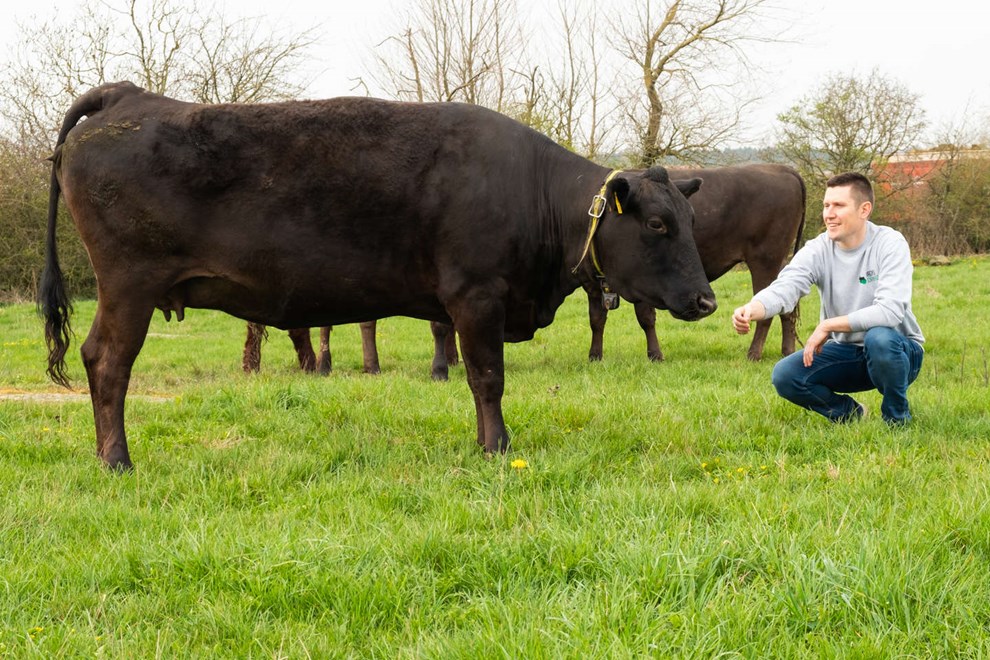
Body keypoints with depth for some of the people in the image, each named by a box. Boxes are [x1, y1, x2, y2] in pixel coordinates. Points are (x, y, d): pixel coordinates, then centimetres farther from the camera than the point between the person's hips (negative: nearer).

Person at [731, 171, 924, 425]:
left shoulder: (889, 244, -18)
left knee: (879, 338, -38)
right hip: (845, 351, 4)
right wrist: (751, 310, -47)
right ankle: (848, 413, 11)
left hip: (897, 350, -4)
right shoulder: (817, 250, -7)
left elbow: (890, 311, -30)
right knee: (784, 376, -17)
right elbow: (783, 288, -25)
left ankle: (897, 419, -10)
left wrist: (828, 326, -30)